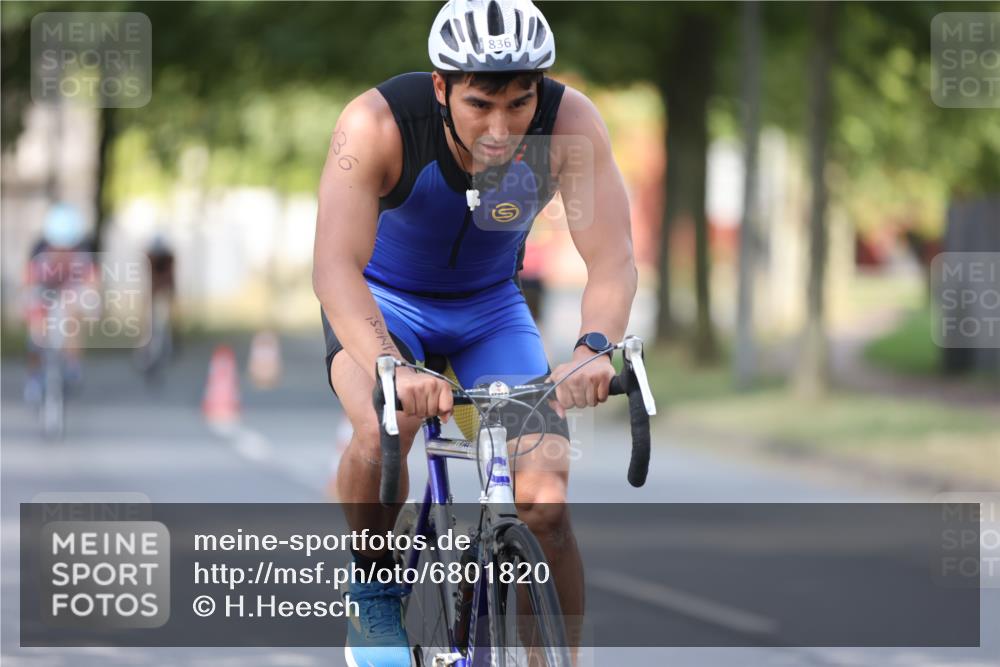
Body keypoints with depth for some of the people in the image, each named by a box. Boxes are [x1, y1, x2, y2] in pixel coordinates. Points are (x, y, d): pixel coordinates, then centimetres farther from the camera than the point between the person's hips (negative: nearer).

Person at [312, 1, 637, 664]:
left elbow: (612, 256, -32)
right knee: (383, 429, -34)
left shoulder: (569, 123, -26)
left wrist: (592, 348, -53)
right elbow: (335, 267, -39)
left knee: (546, 503, -16)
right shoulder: (377, 124, -32)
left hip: (490, 308, 2)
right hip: (383, 301, -2)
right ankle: (375, 591, -7)